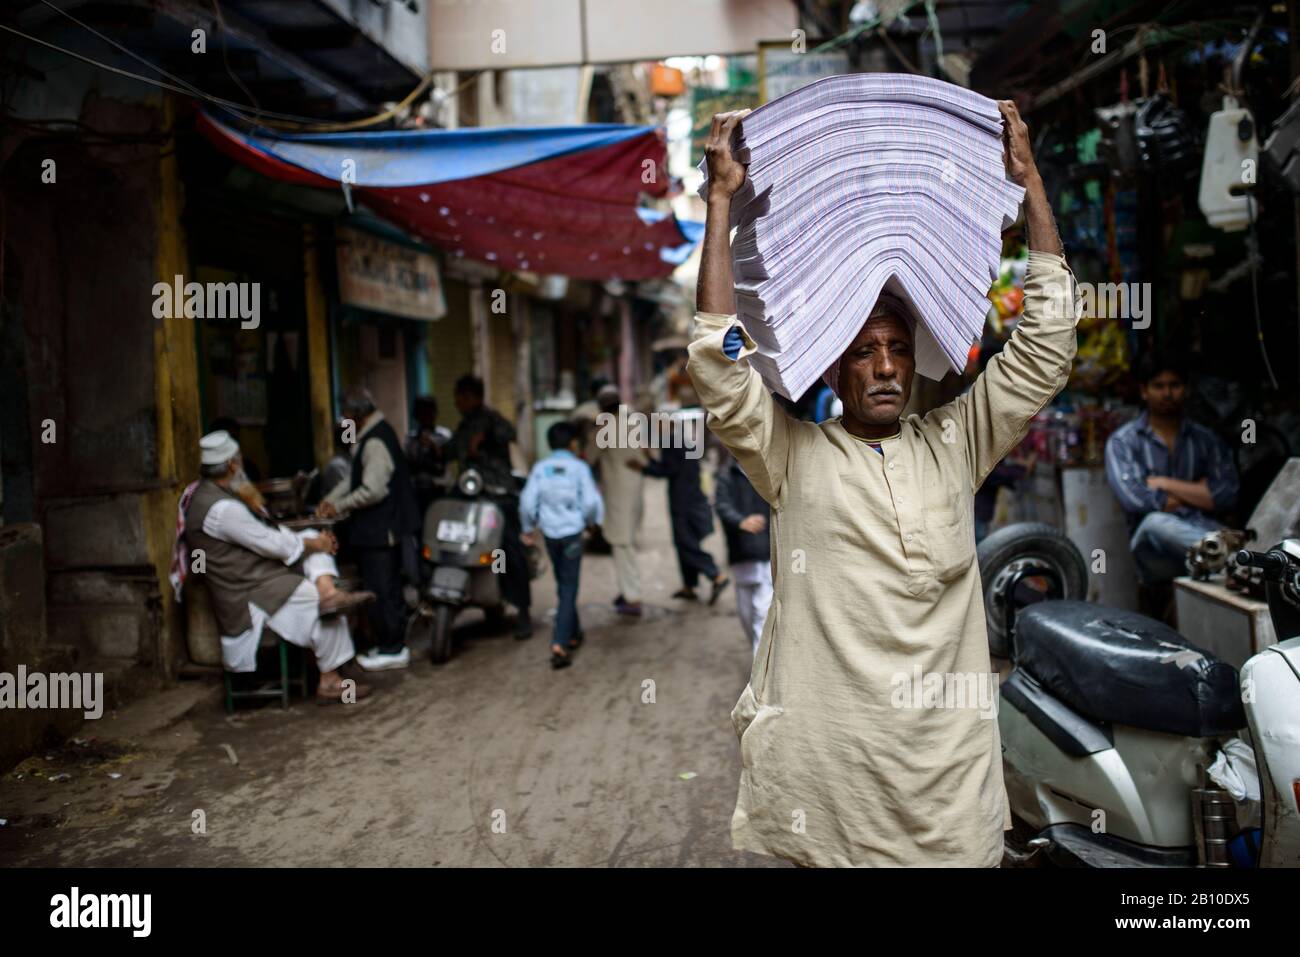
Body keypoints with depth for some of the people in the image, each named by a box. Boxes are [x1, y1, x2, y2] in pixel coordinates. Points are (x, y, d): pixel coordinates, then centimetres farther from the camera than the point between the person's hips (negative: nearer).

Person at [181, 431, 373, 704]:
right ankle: (329, 682, -1)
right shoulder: (222, 509, -24)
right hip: (250, 595, -11)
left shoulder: (205, 493, 11)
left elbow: (263, 531, 16)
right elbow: (271, 543, -21)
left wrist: (313, 539, 7)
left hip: (255, 573, 11)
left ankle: (329, 592, -19)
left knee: (312, 538, 5)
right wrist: (314, 544, -4)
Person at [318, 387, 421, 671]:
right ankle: (393, 645, 25)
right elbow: (357, 477, 19)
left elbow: (372, 490, -23)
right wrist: (330, 498, 10)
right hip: (381, 529, 10)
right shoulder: (375, 434, 13)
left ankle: (392, 650, 5)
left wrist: (339, 507, -11)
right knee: (388, 591, 16)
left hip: (379, 531, -10)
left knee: (381, 592, -3)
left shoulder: (375, 442, -19)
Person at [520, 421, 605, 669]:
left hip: (550, 532, 3)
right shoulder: (579, 467, -6)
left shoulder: (540, 468, 1)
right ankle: (559, 644, -14)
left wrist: (528, 528, 10)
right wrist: (589, 520, 8)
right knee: (569, 589, -2)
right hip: (572, 532, -3)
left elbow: (527, 500, -4)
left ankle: (573, 634, 32)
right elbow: (590, 501, -12)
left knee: (563, 585, 20)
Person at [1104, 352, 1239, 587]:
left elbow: (1227, 495, 1)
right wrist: (1196, 493, 1)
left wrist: (1166, 484, -3)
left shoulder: (1206, 440, 15)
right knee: (1156, 522, -37)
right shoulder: (1122, 441, 6)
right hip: (1153, 543, -2)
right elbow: (1134, 499, -10)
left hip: (1202, 532, 2)